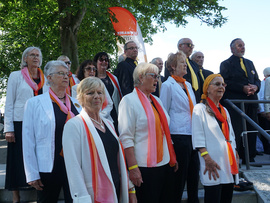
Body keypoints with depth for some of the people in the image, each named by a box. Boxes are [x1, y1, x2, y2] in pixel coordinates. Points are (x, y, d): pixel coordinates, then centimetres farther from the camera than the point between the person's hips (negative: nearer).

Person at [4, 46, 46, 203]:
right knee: (19, 160, -1)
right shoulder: (16, 76, 4)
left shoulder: (45, 78, 13)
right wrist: (8, 129, -6)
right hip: (20, 124, -3)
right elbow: (9, 103, 1)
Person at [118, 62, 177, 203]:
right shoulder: (129, 100, -8)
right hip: (144, 167, -7)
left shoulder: (156, 100, 16)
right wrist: (133, 168, -18)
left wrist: (173, 158, 17)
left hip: (165, 164, 8)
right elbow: (126, 138, -14)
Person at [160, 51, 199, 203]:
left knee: (194, 173, 10)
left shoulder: (187, 85, 17)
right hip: (179, 135, -7)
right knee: (179, 175, -1)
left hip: (193, 135, 7)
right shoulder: (168, 85, -4)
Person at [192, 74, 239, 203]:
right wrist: (208, 159, -18)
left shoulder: (224, 110, 19)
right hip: (213, 165, -7)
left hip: (229, 165, 7)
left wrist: (236, 157, 13)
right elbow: (198, 138, -10)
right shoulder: (200, 109, -3)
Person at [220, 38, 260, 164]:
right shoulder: (226, 64, 3)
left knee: (251, 130, 6)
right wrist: (243, 88, -18)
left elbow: (257, 80, 20)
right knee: (236, 131, -9)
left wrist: (255, 87, -4)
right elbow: (225, 83, -9)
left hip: (251, 102, 6)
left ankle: (249, 158, 15)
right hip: (234, 103, -6)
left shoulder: (249, 63, 22)